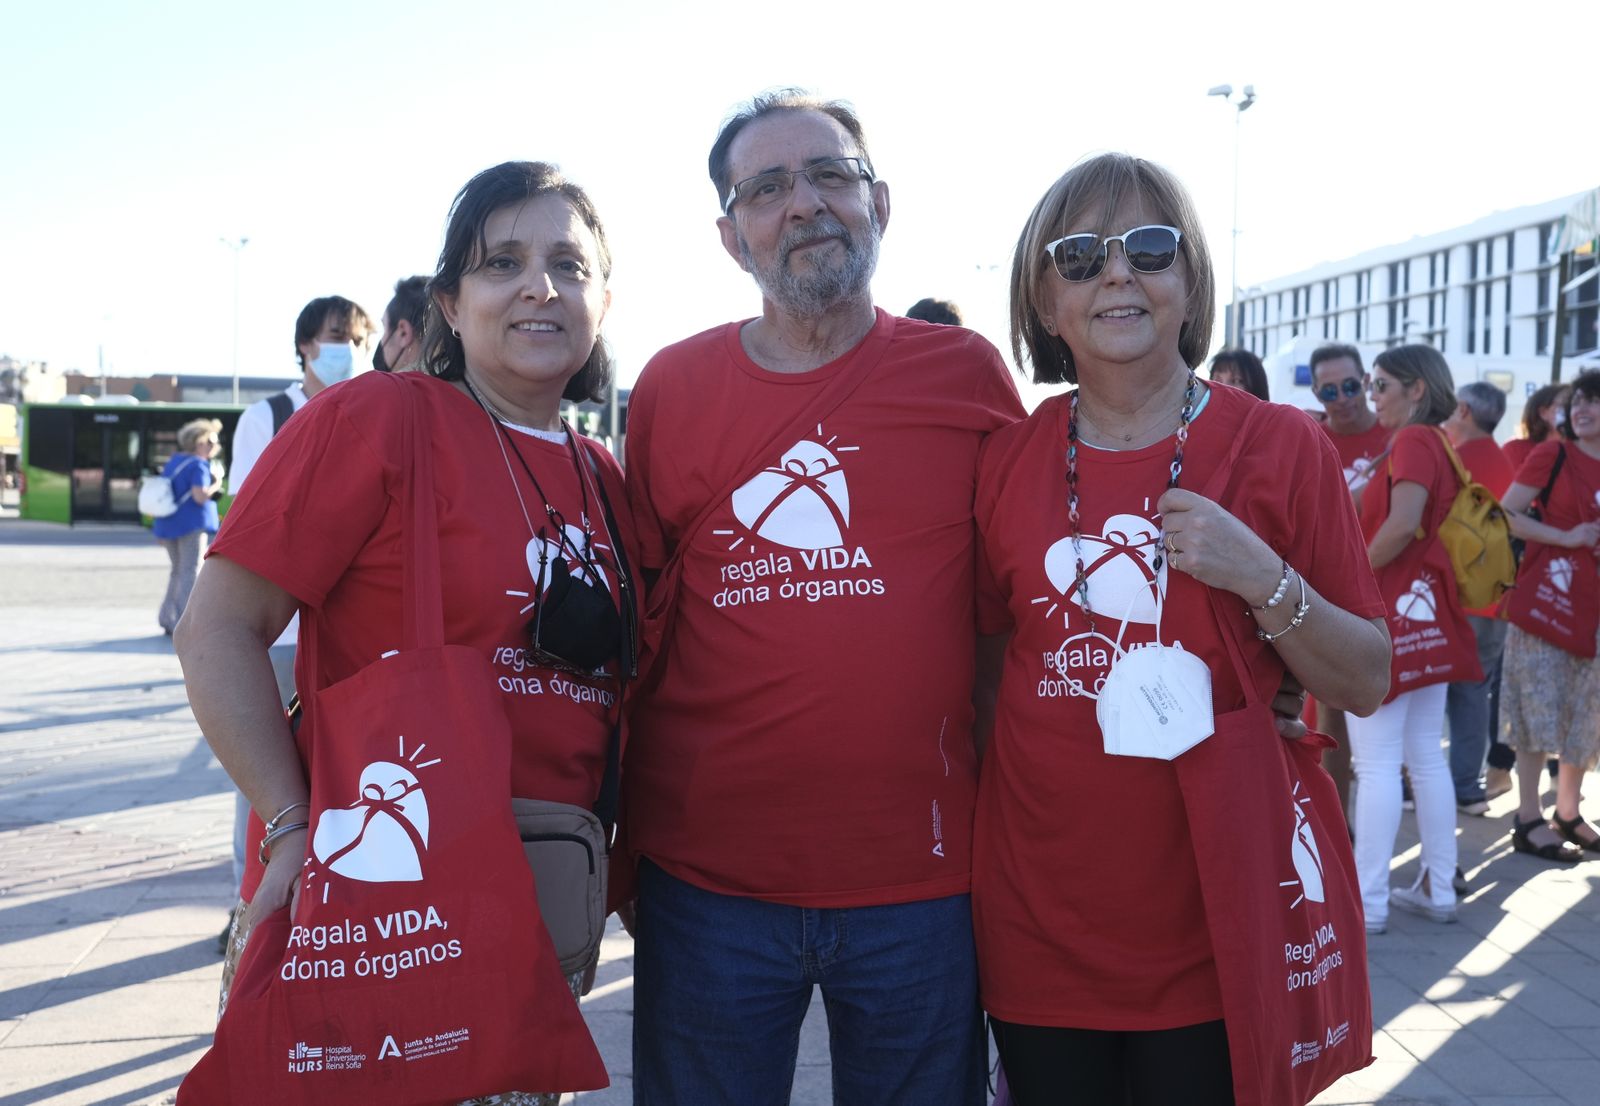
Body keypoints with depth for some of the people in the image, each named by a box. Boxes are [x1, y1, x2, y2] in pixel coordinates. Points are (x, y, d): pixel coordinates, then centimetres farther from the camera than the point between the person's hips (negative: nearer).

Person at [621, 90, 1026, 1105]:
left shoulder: (968, 374, -1)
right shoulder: (671, 389, 2)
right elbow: (636, 621, 9)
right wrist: (625, 844, 9)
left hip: (920, 879, 0)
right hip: (707, 879, 1)